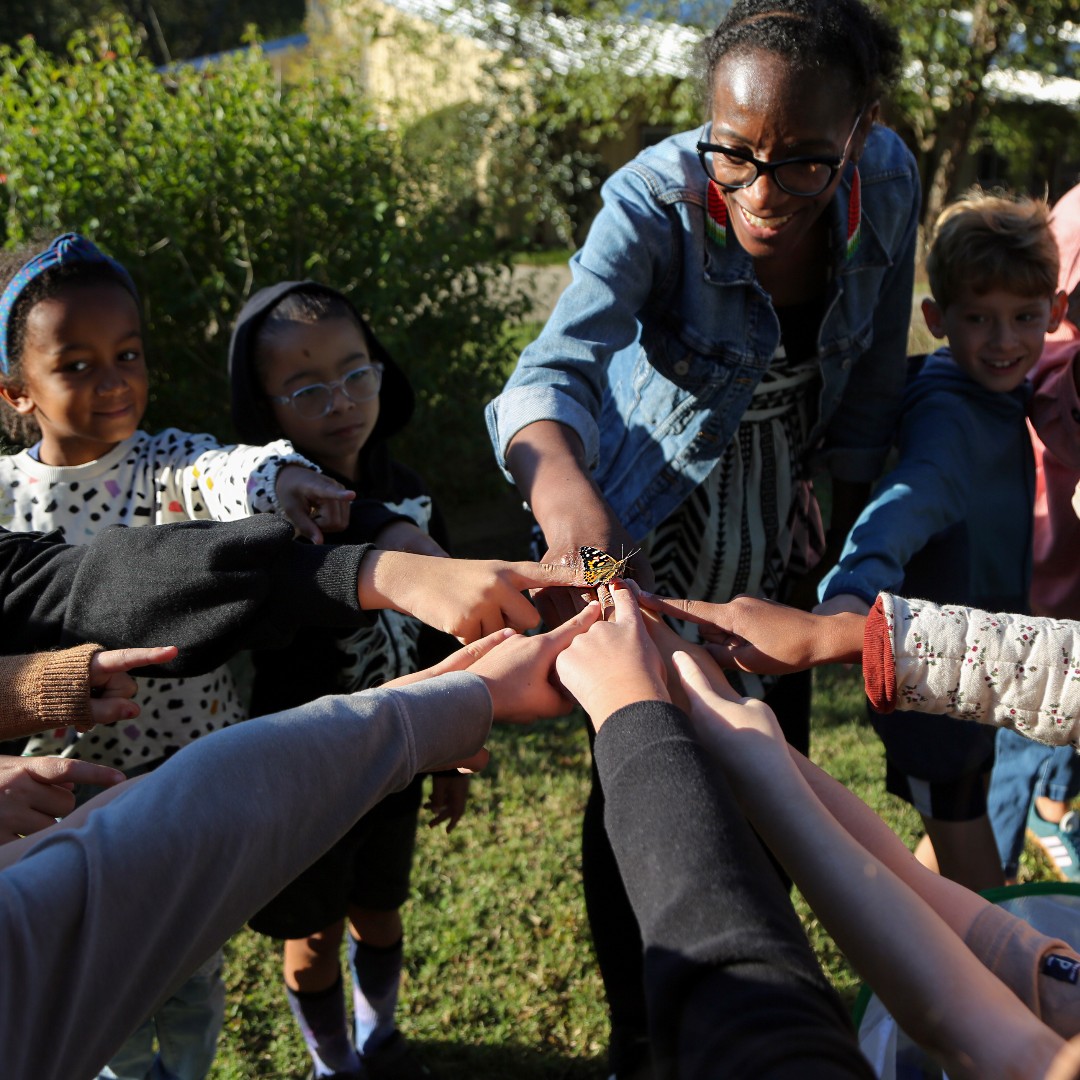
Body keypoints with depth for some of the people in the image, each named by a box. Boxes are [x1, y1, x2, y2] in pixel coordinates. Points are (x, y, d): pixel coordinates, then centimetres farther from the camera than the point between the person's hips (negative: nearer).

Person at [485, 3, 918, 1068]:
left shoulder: (887, 181, -18)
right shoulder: (654, 200, -30)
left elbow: (872, 378, -4)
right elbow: (556, 368, -45)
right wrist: (565, 495, -66)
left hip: (776, 536, 4)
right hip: (649, 534, -4)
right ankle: (635, 1032, 31)